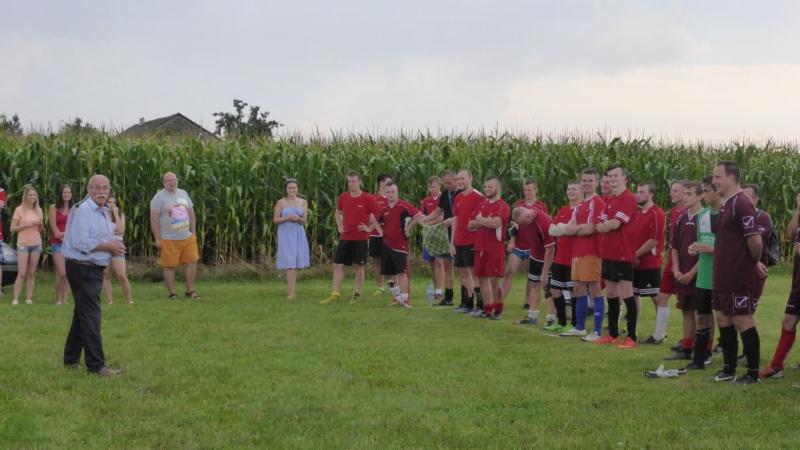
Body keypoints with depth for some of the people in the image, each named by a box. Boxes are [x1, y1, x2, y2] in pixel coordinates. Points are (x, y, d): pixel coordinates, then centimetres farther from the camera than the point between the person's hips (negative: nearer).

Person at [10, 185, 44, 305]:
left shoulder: (39, 211, 10)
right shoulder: (19, 210, -2)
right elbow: (12, 228, -4)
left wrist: (41, 225, -4)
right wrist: (26, 225, -14)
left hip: (36, 244, 4)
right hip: (23, 244, -4)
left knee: (32, 273, 3)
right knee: (21, 273, -9)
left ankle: (29, 298, 5)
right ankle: (15, 298, -6)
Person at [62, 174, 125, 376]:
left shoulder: (104, 212, 15)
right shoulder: (83, 210, -16)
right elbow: (81, 242, -24)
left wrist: (113, 245, 4)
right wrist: (108, 246, -18)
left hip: (94, 269, 10)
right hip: (82, 269, -10)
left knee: (82, 315, 17)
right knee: (90, 316, -10)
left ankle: (71, 359, 28)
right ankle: (96, 365, -9)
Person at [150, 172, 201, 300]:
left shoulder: (183, 194, 11)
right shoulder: (159, 197, -8)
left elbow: (191, 213, 18)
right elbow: (154, 219, -11)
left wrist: (193, 232, 13)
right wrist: (157, 239, -14)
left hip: (187, 237, 5)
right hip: (169, 240, -5)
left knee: (192, 262, 4)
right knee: (170, 266, -1)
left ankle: (190, 291, 15)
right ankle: (172, 293, 8)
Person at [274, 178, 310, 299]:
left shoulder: (303, 202, 6)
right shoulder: (281, 202, 0)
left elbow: (304, 220, 5)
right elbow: (275, 219, -1)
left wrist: (298, 218, -17)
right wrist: (287, 218, -16)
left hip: (298, 234, 3)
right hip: (286, 235, -3)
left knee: (295, 263, 4)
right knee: (289, 264, -10)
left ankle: (291, 290, 12)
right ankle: (291, 291, -13)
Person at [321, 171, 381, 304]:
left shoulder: (368, 199, -8)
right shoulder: (343, 197, 5)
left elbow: (377, 216, -1)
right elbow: (338, 213, 23)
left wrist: (369, 228, -7)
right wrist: (339, 226, 12)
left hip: (360, 238, -4)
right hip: (345, 237, 4)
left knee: (359, 266, 3)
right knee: (338, 265, 1)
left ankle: (357, 294, 13)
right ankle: (335, 295, 4)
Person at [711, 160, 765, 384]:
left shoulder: (741, 204, -18)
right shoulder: (726, 205, 12)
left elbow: (755, 240, -22)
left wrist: (755, 263, -7)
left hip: (739, 277, -10)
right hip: (723, 277, 10)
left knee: (743, 321, -2)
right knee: (723, 319, 14)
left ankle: (753, 374, 8)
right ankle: (729, 369, 25)